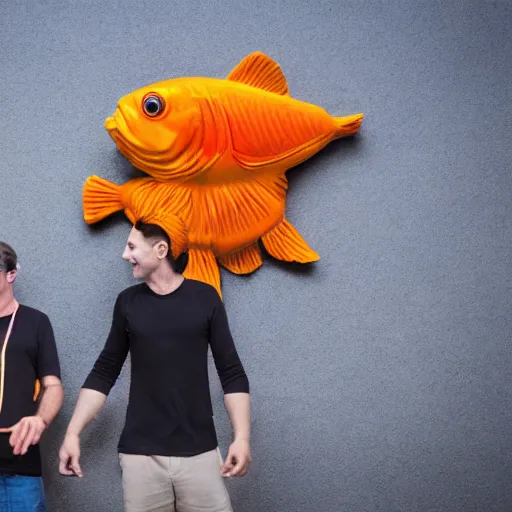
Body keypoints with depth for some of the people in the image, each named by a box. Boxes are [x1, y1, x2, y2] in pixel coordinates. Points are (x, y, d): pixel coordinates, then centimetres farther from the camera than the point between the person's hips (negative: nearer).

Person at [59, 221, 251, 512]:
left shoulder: (205, 297, 2)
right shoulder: (128, 302, 7)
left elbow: (232, 373, 2)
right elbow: (104, 372, 11)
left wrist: (242, 437, -8)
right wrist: (73, 434, 2)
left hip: (199, 452, -1)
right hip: (140, 454, 2)